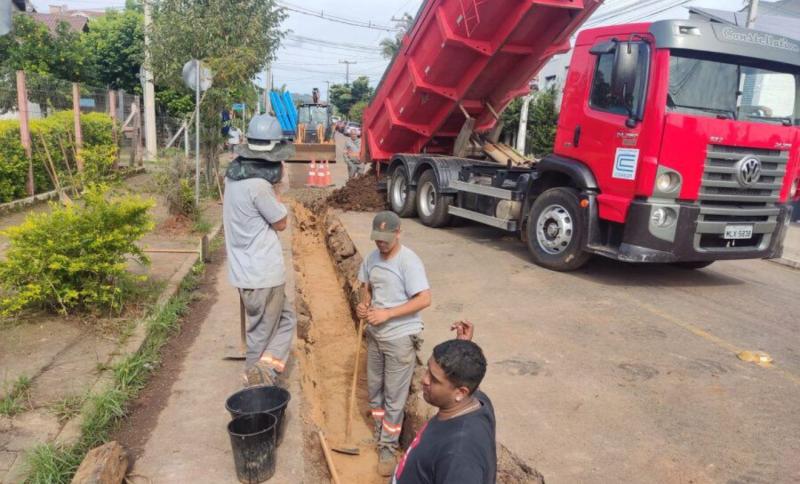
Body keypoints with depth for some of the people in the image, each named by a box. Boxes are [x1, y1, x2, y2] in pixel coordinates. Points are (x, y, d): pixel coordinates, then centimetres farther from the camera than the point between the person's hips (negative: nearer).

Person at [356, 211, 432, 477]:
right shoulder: (372, 258, 1)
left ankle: (388, 447, 21)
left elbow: (424, 299, -24)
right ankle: (379, 433, 40)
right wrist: (364, 304, -6)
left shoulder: (409, 261, -21)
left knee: (394, 397, 5)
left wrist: (388, 314, -26)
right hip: (375, 335, 7)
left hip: (400, 338, -7)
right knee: (374, 388, 20)